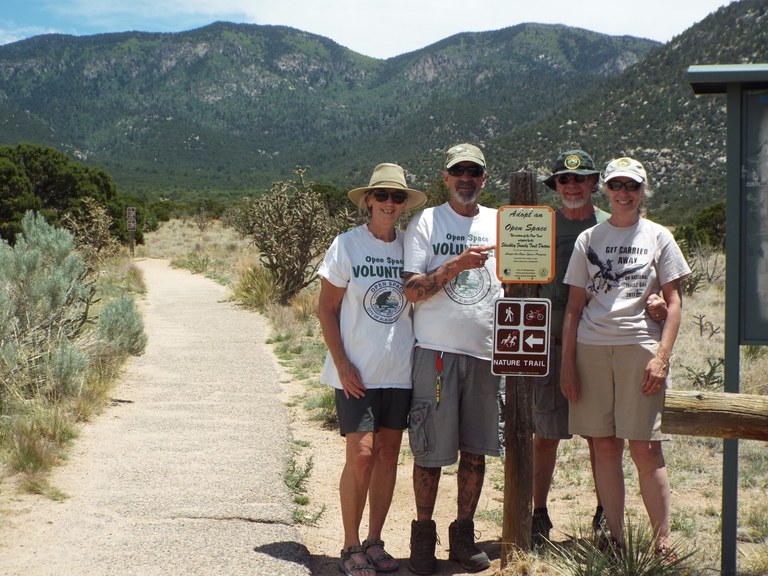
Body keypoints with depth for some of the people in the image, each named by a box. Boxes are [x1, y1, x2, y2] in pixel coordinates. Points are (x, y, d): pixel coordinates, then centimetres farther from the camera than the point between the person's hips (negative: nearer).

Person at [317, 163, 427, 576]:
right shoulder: (347, 245, -4)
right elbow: (327, 310, -3)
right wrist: (342, 364, -11)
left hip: (399, 372, 4)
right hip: (357, 372, -4)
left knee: (388, 453, 8)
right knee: (361, 455, -8)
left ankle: (374, 542, 20)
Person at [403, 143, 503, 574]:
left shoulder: (499, 224, 13)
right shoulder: (426, 223, 2)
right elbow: (413, 291, -7)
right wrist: (456, 264, -19)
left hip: (486, 351, 3)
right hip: (437, 350, -3)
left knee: (476, 450, 8)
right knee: (430, 450, 0)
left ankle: (464, 534, 20)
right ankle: (423, 535, 14)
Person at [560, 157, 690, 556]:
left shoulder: (658, 237, 8)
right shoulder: (589, 239, 12)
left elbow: (674, 302, 4)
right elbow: (574, 306, 11)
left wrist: (662, 356, -8)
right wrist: (567, 362, 4)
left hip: (640, 347, -2)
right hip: (591, 347, 2)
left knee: (645, 448, -6)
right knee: (604, 446, 3)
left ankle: (663, 542, 2)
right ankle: (616, 541, 10)